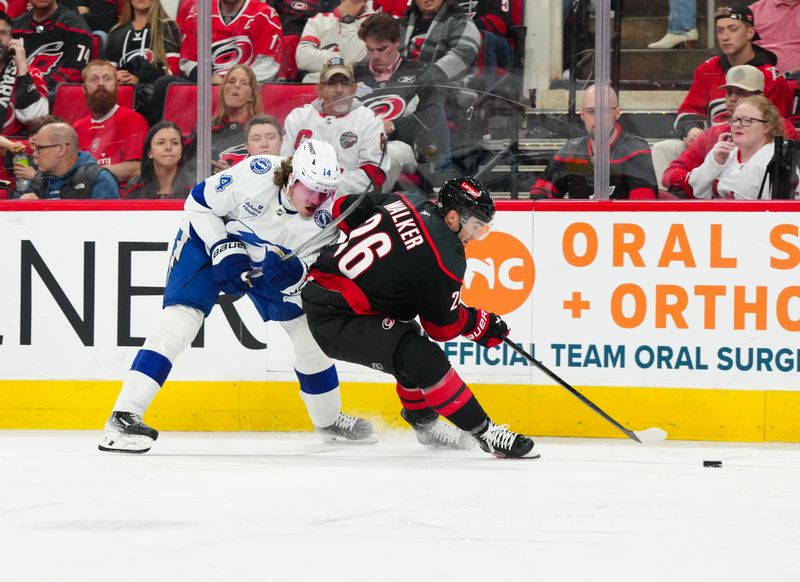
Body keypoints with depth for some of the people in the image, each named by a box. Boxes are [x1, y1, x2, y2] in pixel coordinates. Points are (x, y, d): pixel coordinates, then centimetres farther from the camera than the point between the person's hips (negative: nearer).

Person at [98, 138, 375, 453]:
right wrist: (223, 250, -27)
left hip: (270, 260, 5)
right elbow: (199, 203, -20)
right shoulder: (254, 175, -34)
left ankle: (328, 419, 29)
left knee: (308, 327, 4)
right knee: (181, 318, -23)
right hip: (209, 238, -5)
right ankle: (123, 418, -27)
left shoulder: (324, 216, -23)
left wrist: (292, 274, -37)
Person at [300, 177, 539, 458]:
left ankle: (424, 421, 42)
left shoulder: (407, 202, 3)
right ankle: (485, 433, -15)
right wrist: (482, 324, 10)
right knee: (422, 358, -20)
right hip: (334, 318, -10)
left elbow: (346, 211, 16)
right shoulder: (444, 257, -17)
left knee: (409, 335, 26)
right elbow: (442, 326, -7)